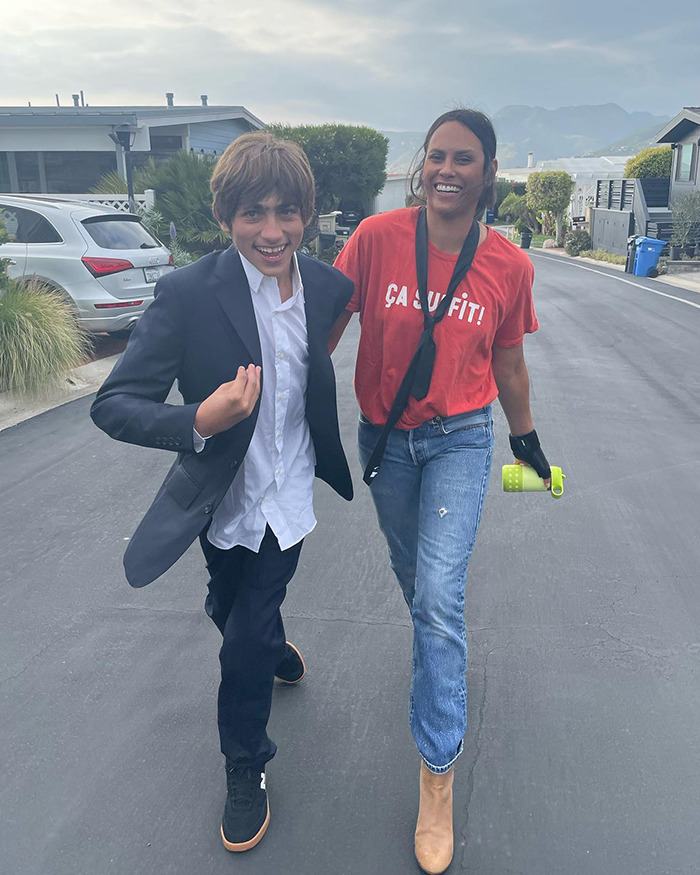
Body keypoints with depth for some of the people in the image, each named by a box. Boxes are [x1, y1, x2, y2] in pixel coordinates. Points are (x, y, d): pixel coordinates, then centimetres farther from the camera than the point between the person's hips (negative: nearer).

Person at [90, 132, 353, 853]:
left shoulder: (327, 285, -9)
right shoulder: (189, 293, -21)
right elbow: (114, 404, -21)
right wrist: (199, 422, -37)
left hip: (286, 493, 1)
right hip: (221, 495, 0)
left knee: (244, 647, 7)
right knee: (232, 612, 24)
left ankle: (245, 772, 35)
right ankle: (273, 648, 62)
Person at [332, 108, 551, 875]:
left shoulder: (508, 265, -7)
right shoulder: (377, 237, -10)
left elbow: (508, 364, 6)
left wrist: (525, 439, 15)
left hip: (460, 438, -1)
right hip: (384, 436, 2)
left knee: (439, 595, -11)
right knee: (412, 573, 19)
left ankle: (437, 773, 6)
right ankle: (439, 659, 54)